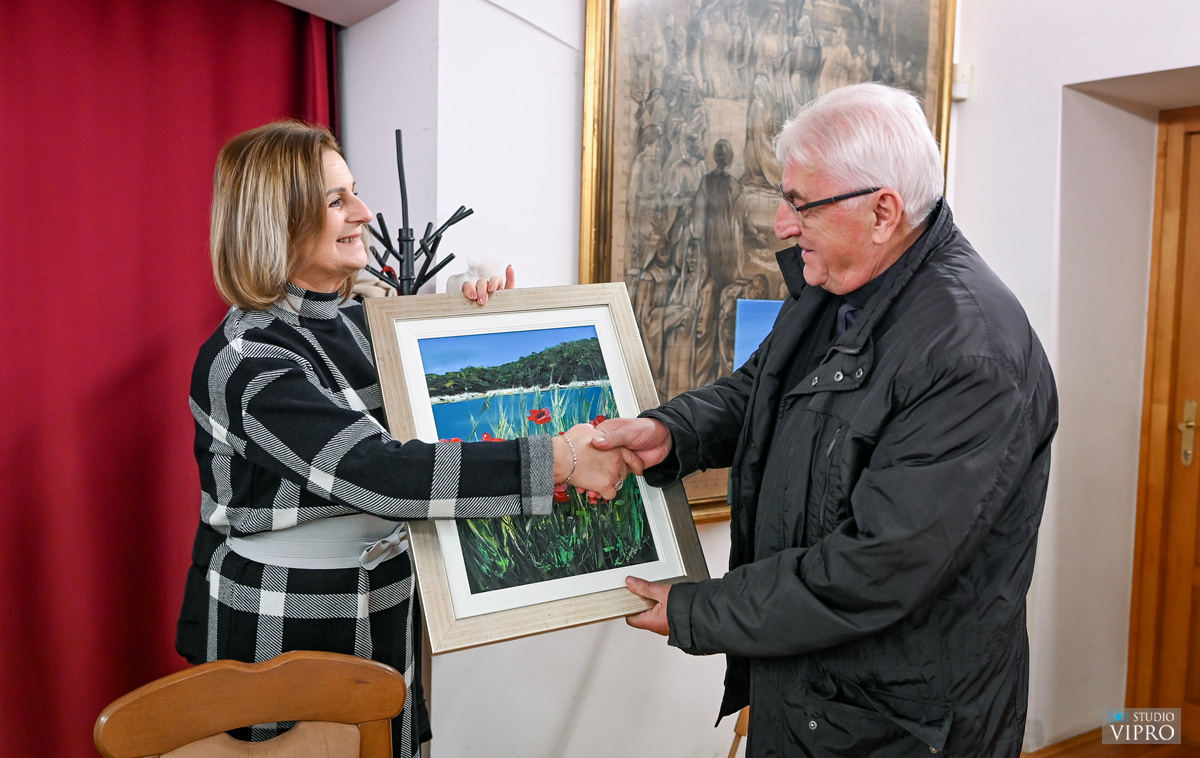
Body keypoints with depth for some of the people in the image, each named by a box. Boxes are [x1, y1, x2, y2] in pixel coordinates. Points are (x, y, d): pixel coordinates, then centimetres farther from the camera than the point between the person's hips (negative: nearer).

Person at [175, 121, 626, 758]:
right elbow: (375, 474, -33)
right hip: (279, 636, -7)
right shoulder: (243, 362, -21)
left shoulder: (357, 323, 3)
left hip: (380, 620, 7)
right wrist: (558, 460, -35)